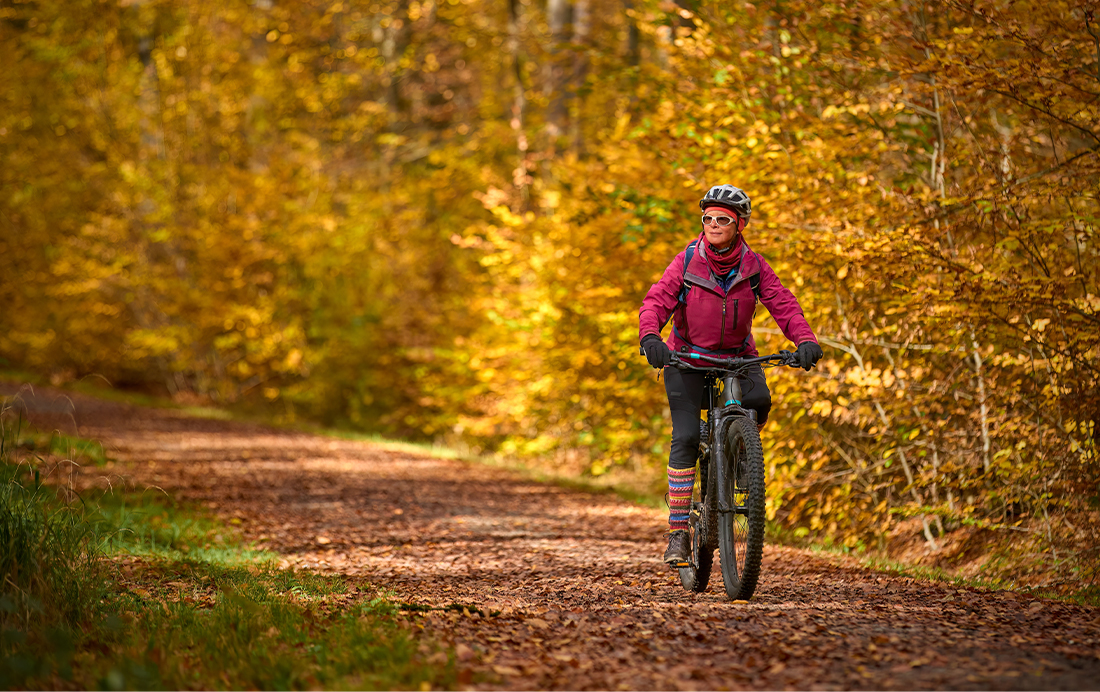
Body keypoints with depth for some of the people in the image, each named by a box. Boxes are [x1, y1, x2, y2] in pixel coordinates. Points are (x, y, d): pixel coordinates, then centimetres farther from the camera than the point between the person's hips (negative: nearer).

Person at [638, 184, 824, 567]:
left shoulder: (753, 265, -8)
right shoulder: (687, 261, -12)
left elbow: (783, 304, -13)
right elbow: (655, 302, -19)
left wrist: (805, 339, -31)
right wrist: (650, 337, -39)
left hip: (737, 354, 2)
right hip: (687, 355, -2)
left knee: (759, 401, -30)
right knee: (686, 437, -15)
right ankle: (678, 531, -11)